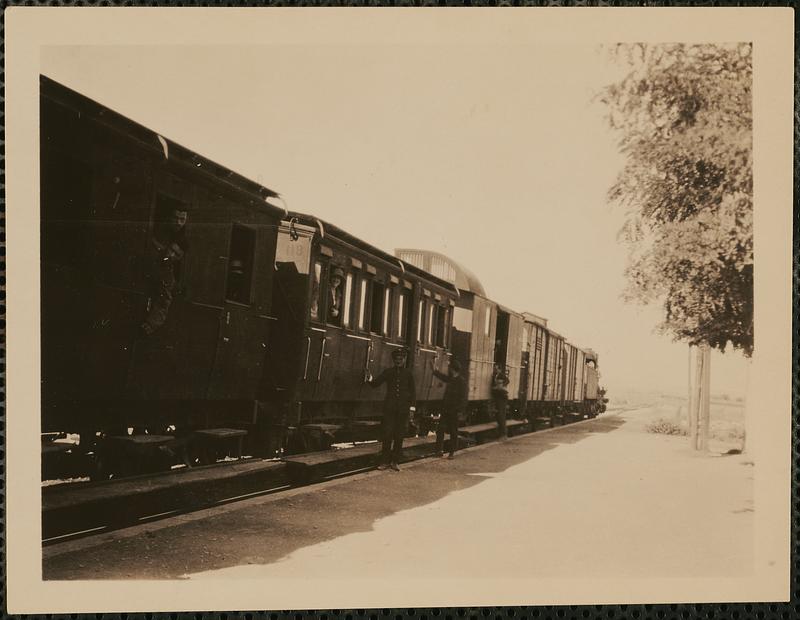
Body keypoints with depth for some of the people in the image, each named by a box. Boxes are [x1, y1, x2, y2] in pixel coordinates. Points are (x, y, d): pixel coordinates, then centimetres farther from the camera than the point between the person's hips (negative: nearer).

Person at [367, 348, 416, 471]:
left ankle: (395, 461, 12)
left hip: (403, 409, 0)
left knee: (399, 436, 3)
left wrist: (412, 405, 1)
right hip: (389, 408, 0)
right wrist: (370, 380, -18)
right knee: (387, 435, -2)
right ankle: (385, 461, 6)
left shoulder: (408, 373, 7)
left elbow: (412, 390, 8)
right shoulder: (388, 372, 7)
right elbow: (376, 384, 4)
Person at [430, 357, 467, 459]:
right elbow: (442, 376, 32)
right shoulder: (450, 379, 10)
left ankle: (452, 452, 11)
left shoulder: (461, 381, -14)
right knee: (440, 429, 5)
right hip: (446, 409, 8)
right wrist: (434, 369, 33)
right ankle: (439, 450, 11)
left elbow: (463, 398, -17)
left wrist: (460, 410, -21)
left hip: (454, 411, -8)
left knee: (453, 432, 3)